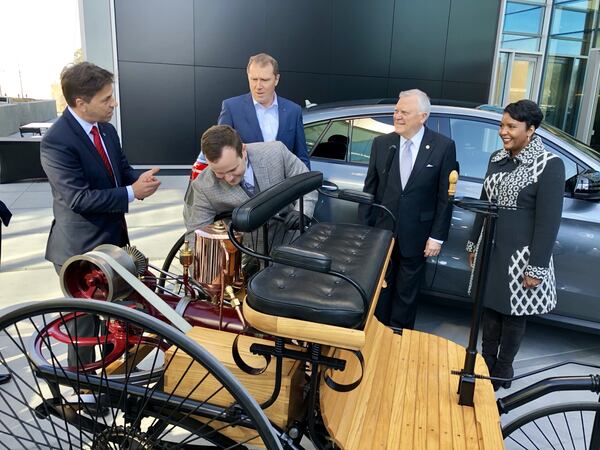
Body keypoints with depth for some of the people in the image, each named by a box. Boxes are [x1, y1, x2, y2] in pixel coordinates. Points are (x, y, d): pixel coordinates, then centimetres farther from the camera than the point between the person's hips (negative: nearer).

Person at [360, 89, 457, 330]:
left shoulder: (443, 146, -8)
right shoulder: (381, 143, -1)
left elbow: (445, 196, -5)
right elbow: (369, 188, 3)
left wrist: (438, 236, -7)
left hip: (415, 235, -2)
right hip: (381, 230, 2)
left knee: (407, 292, 14)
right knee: (379, 287, 15)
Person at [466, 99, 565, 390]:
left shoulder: (549, 165, -13)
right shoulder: (497, 159, 6)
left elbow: (549, 221, -15)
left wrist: (537, 268, -16)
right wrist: (474, 244, 16)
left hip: (520, 255, -5)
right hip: (491, 250, 6)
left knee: (513, 316, 10)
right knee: (490, 310, 15)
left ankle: (502, 372, 28)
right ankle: (486, 365, 33)